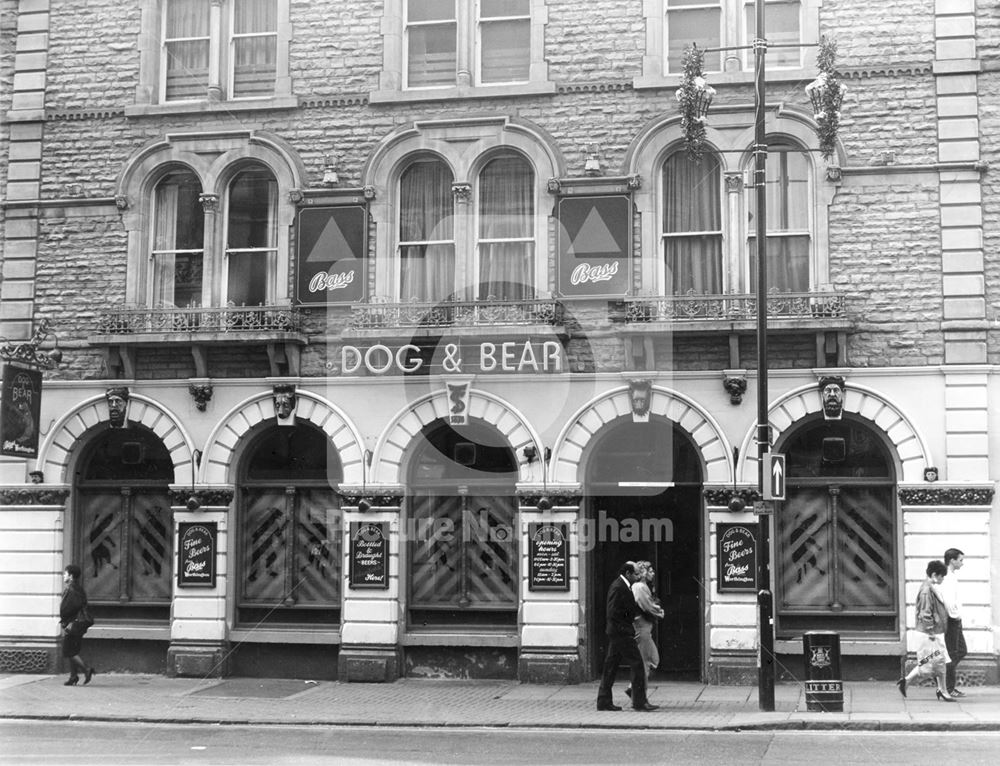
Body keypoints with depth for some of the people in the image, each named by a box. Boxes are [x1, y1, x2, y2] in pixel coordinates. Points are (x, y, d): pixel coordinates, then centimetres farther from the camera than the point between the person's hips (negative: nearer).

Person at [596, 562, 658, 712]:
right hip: (621, 632, -10)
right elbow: (613, 613, -20)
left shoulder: (622, 586, 16)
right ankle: (639, 702, -4)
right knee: (637, 665, -6)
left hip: (616, 633, 10)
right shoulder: (618, 587, -16)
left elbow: (632, 608, 18)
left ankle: (604, 701, 15)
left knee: (611, 666, 11)